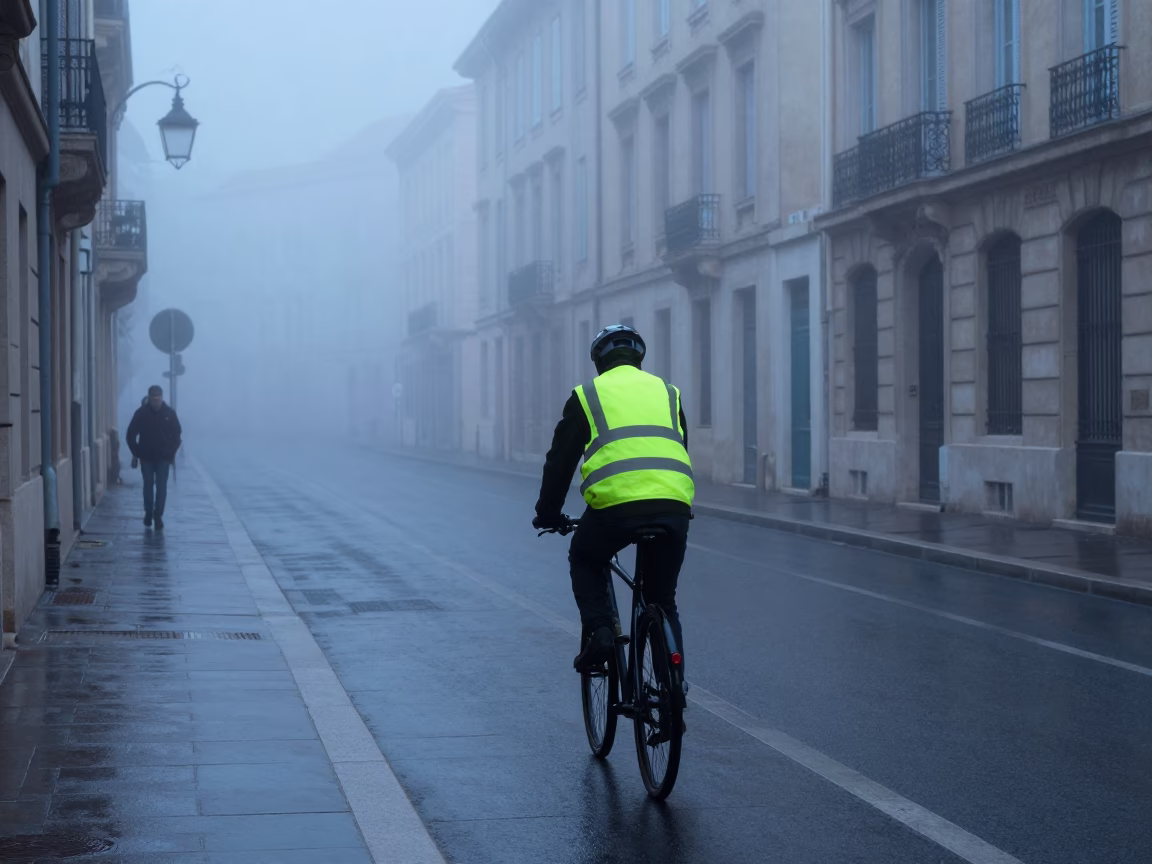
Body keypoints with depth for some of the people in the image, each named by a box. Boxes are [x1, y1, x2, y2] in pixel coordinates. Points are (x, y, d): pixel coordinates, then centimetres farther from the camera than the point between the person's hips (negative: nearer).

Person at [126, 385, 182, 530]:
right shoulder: (141, 413, -7)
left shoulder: (169, 413, -5)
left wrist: (172, 452, -2)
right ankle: (148, 513, 24)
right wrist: (136, 453, -2)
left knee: (161, 487, -4)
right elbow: (131, 434, 0)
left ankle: (158, 516, -1)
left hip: (163, 457, 0)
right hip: (146, 457, 0)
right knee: (148, 486, 8)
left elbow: (176, 435, 5)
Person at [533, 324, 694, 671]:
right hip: (674, 506, 3)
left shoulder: (588, 394, 16)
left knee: (585, 563, 28)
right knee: (662, 601, 19)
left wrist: (548, 513, 31)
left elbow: (561, 459, 19)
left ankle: (599, 631, 6)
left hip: (615, 503, -3)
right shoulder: (667, 392, 24)